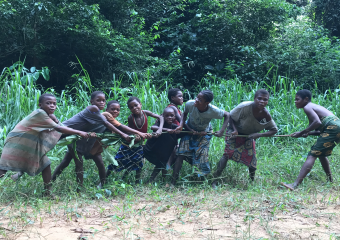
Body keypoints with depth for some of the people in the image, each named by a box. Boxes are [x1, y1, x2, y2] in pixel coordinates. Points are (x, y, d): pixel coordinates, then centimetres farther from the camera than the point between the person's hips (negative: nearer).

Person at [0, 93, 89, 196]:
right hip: (17, 141, -9)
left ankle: (47, 192, 8)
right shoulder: (40, 113, -24)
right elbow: (58, 128, -27)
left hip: (32, 145, 9)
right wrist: (79, 132, -25)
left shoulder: (49, 115, 4)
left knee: (45, 164, 3)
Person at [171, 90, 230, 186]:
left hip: (204, 134, -1)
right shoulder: (190, 104, -30)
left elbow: (227, 115, -15)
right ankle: (173, 182, -9)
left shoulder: (213, 111, -33)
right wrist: (181, 125, -23)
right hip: (189, 131, 1)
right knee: (181, 154, -11)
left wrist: (221, 131, -24)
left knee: (202, 157, -8)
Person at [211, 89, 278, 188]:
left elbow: (274, 130, -11)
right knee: (227, 154, -15)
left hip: (249, 136, 4)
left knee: (252, 158, 0)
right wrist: (234, 130, -32)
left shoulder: (266, 116, -22)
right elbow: (230, 117, -17)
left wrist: (258, 135, -26)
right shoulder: (245, 107, -33)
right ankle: (215, 181, -10)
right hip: (235, 132, -4)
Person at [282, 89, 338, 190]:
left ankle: (295, 185, -23)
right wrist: (309, 133, 7)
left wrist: (302, 133, -11)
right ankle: (330, 180, 39)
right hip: (336, 128, 10)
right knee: (321, 154, 28)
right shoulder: (315, 107, 26)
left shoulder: (307, 107, -3)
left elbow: (317, 122, -20)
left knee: (312, 155, -14)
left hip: (332, 128, -10)